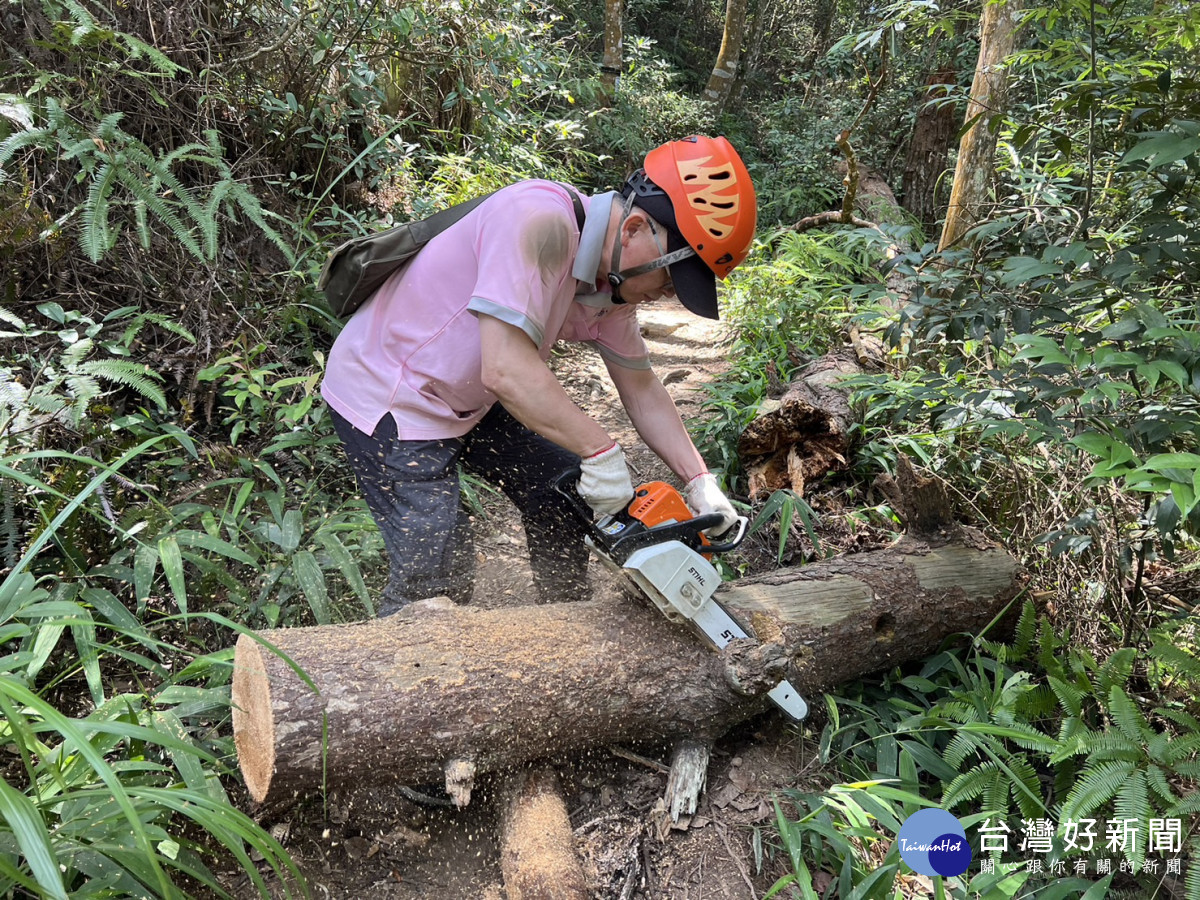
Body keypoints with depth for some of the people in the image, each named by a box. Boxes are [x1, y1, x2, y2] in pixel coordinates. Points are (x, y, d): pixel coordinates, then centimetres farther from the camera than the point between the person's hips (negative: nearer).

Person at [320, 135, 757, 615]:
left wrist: (700, 483, -2)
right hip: (388, 396, -9)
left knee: (564, 492, 15)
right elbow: (506, 369, -37)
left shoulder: (615, 281, -3)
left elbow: (641, 390, 6)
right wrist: (601, 451, -30)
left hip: (469, 398, 9)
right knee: (437, 578, -13)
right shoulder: (540, 219, -30)